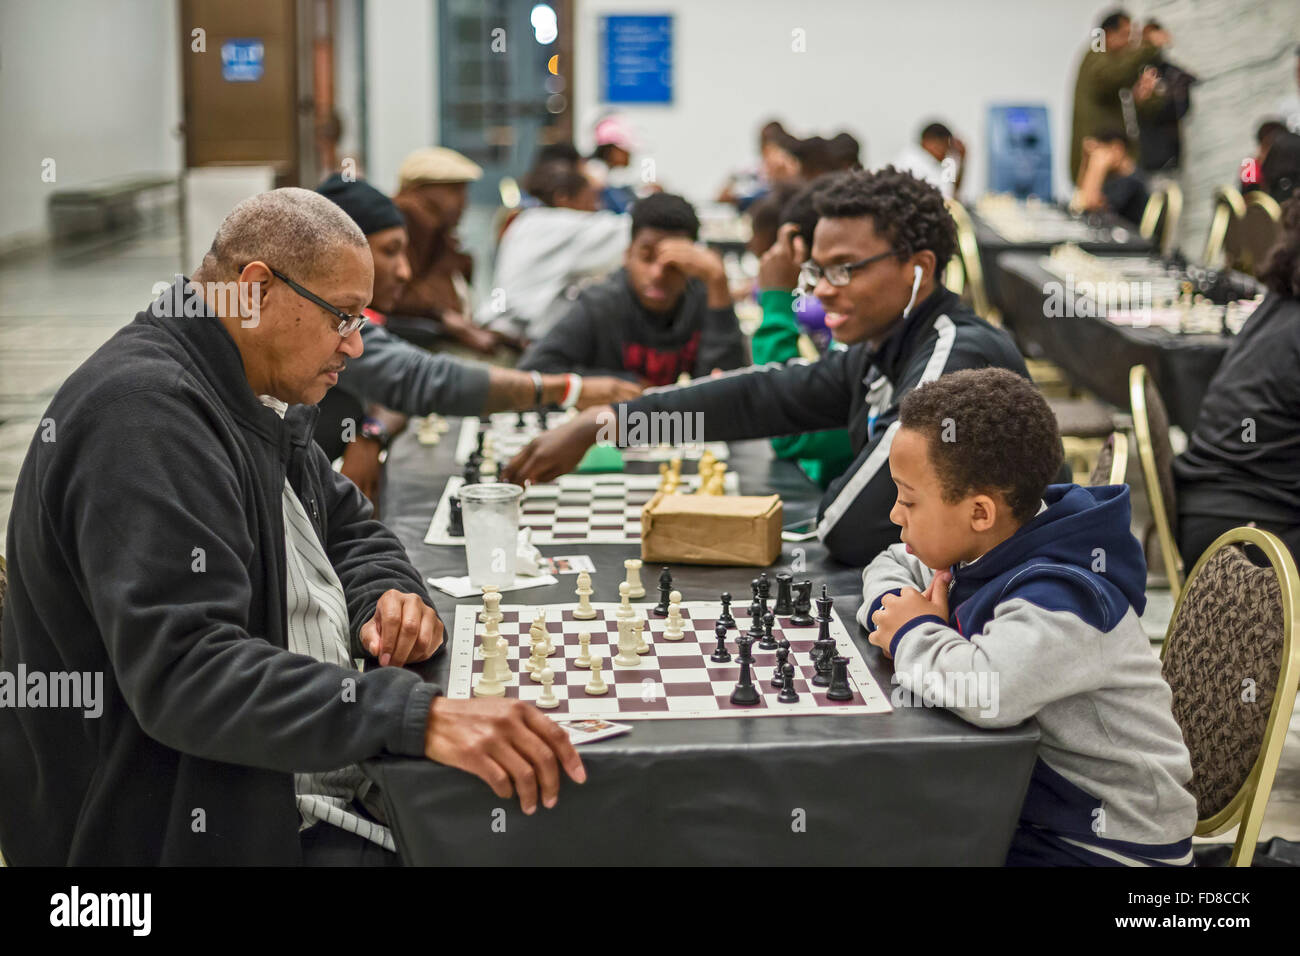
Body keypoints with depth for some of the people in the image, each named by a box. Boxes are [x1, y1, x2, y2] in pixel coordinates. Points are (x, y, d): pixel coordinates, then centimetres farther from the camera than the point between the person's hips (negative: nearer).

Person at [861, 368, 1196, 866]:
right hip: (1024, 801, 8)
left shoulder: (1063, 597, -28)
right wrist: (894, 609, -7)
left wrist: (912, 635, -26)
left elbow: (985, 689, -47)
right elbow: (893, 564, 18)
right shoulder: (978, 547, -1)